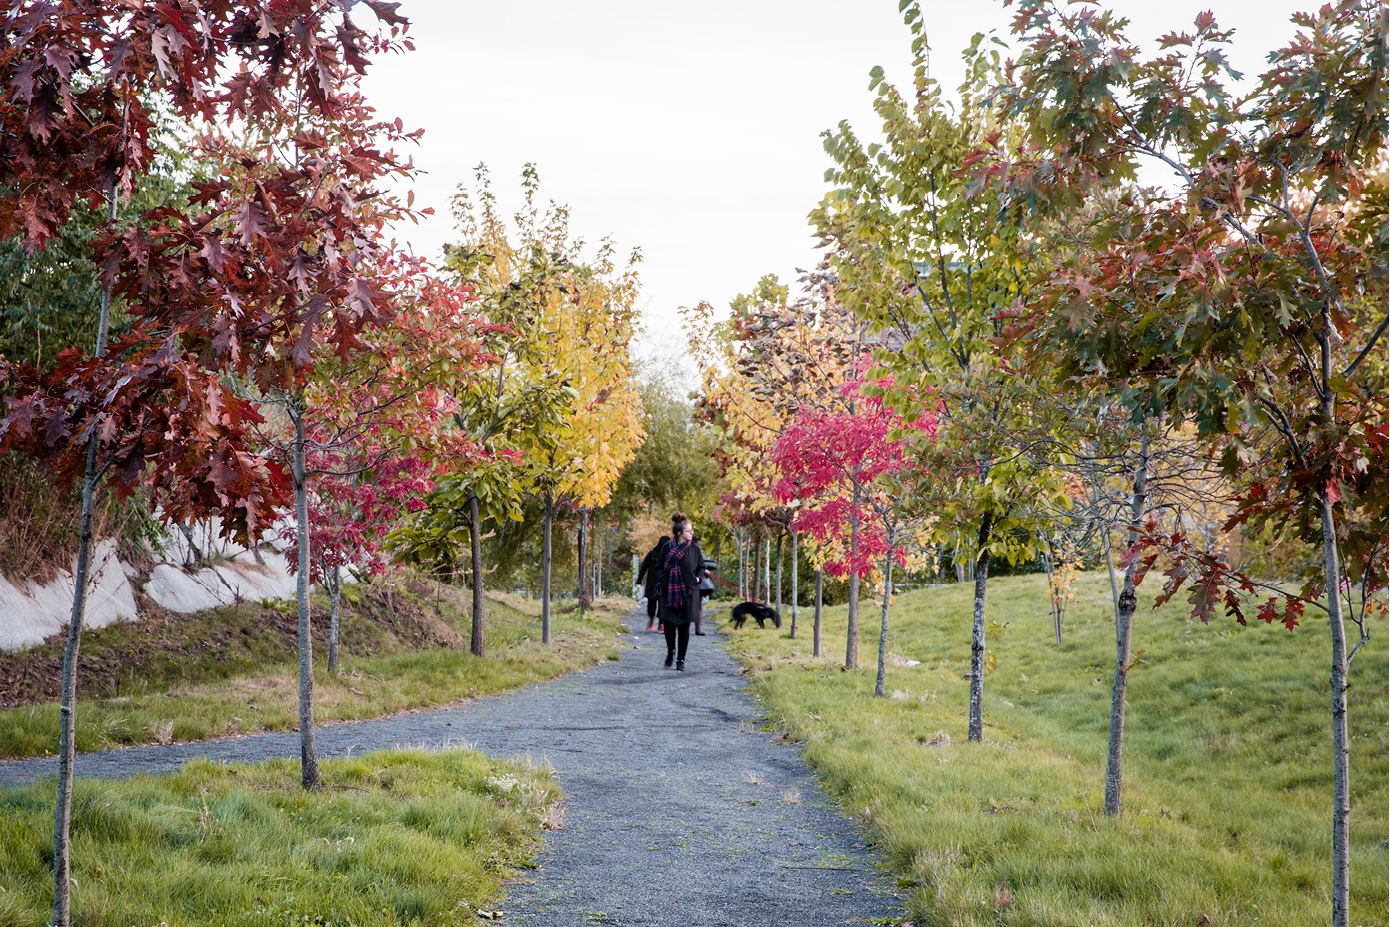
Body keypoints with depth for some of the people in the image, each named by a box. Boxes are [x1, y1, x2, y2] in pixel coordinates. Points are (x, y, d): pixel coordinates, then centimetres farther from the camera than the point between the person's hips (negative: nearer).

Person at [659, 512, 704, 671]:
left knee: (684, 626, 1)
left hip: (688, 592, 0)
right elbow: (661, 567, 10)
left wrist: (698, 578, -5)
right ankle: (671, 651, 24)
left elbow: (702, 567, 13)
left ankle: (681, 659, 10)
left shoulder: (694, 549, 2)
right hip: (670, 591, 0)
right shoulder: (668, 547, 0)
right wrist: (662, 579, -7)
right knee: (669, 623, -3)